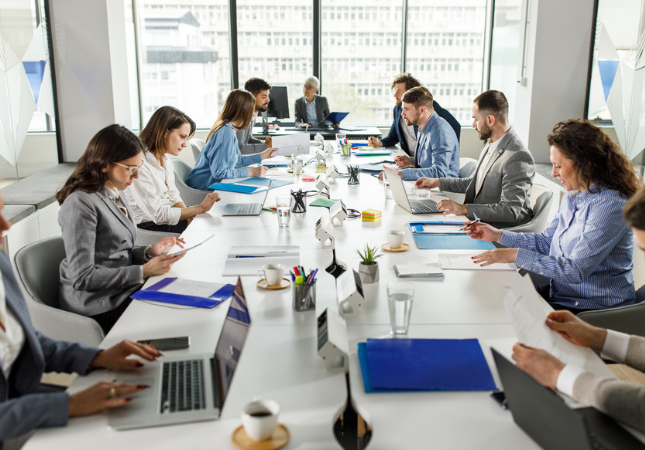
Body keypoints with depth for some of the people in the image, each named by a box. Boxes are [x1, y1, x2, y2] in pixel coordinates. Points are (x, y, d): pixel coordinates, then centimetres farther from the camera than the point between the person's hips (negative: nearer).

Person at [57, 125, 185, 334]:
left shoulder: (116, 196, 11)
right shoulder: (80, 203, -16)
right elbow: (83, 277, -19)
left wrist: (149, 251, 0)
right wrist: (144, 271, -20)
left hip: (126, 289, 8)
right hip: (100, 305, -8)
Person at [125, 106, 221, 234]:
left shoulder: (166, 160, 7)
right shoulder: (140, 166, -22)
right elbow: (159, 215, -22)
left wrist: (190, 218, -7)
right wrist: (201, 207, -20)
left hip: (165, 218, 9)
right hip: (145, 228, -8)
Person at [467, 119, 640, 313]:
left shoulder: (609, 205, -23)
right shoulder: (573, 196, 6)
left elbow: (576, 270, -27)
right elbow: (547, 241, 17)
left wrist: (516, 255, -26)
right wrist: (499, 235, 8)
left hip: (594, 310, -8)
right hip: (559, 294, 8)